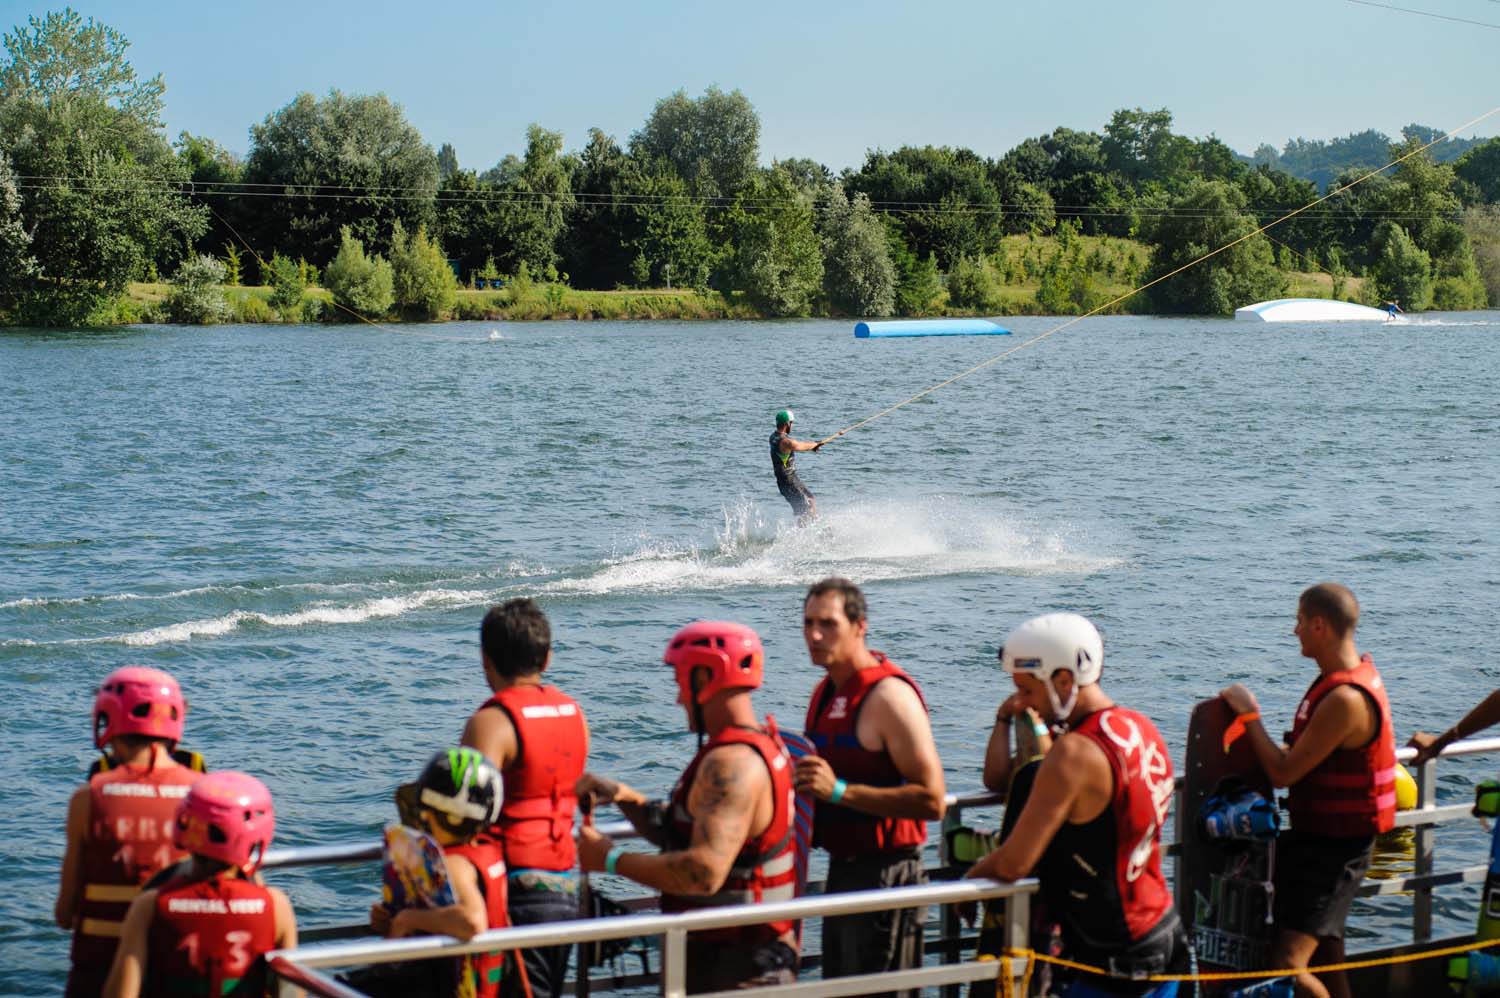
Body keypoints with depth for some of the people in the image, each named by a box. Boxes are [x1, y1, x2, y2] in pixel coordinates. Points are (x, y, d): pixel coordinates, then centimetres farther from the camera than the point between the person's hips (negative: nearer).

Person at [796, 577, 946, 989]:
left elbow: (932, 800, -23)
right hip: (841, 870, 10)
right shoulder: (825, 692, 12)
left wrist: (838, 790, -27)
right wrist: (802, 780, 4)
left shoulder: (888, 695, -17)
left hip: (885, 874, -10)